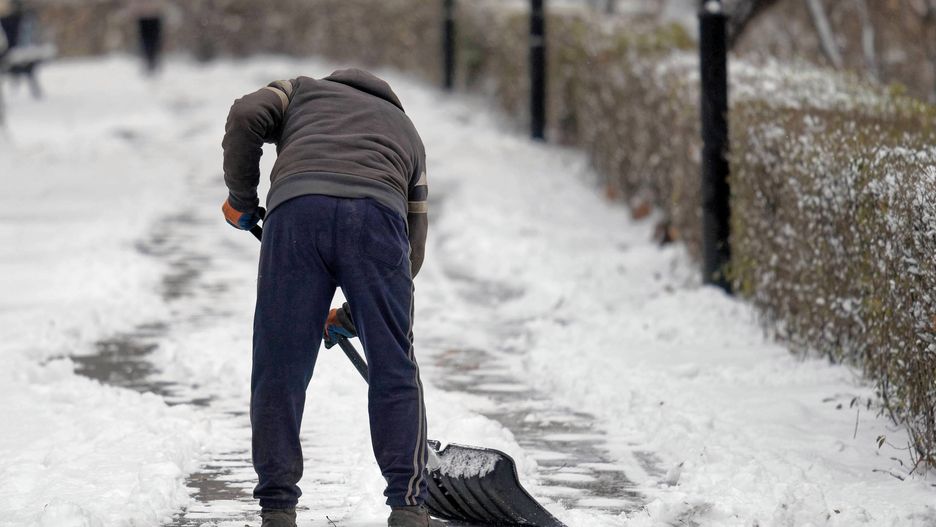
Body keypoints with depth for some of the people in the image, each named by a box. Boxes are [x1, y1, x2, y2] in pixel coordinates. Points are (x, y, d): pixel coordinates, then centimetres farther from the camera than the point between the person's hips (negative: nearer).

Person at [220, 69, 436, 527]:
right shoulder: (406, 131, 39)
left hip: (296, 205, -1)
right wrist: (354, 317, 40)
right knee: (395, 371, 10)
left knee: (279, 369, 6)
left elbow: (247, 116, 13)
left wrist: (241, 198, 25)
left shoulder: (303, 90, 37)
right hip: (378, 212, 1)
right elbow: (413, 243, 33)